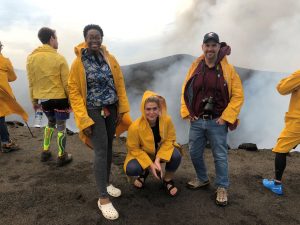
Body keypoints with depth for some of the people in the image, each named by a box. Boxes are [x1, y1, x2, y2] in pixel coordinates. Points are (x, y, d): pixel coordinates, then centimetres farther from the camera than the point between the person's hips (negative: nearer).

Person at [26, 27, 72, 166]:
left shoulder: (31, 58, 1)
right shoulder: (59, 58, -12)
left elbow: (31, 83, 5)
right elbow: (66, 83, -10)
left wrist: (34, 100, 14)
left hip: (43, 99, 5)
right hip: (59, 98, -5)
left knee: (51, 123, 25)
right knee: (61, 126, 7)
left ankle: (45, 152, 27)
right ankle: (62, 157, 17)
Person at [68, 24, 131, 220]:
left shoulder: (110, 58, 3)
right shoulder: (78, 63, -8)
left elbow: (120, 84, 6)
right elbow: (74, 92, -9)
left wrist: (122, 109, 1)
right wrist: (84, 120, -14)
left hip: (112, 110, 5)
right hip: (94, 112, -4)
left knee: (109, 147, 13)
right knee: (101, 151, -7)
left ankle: (107, 183, 32)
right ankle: (103, 198, 5)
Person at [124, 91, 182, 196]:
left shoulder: (167, 120, -23)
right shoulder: (135, 127, -28)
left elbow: (169, 140, -16)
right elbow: (134, 149, -18)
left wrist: (158, 159, -26)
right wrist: (150, 165, -23)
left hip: (162, 151, 1)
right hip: (143, 154, -1)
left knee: (176, 155, -29)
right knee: (131, 169, -29)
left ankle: (167, 180, 3)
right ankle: (143, 173, 13)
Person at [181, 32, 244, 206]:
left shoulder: (228, 69, -5)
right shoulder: (195, 67, 3)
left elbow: (238, 95, -5)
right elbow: (186, 90, 9)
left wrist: (226, 117, -11)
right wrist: (186, 112, 2)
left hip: (217, 122, -3)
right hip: (196, 121, 4)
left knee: (220, 156, 5)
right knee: (195, 153, 13)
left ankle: (222, 188, 24)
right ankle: (202, 179, 37)